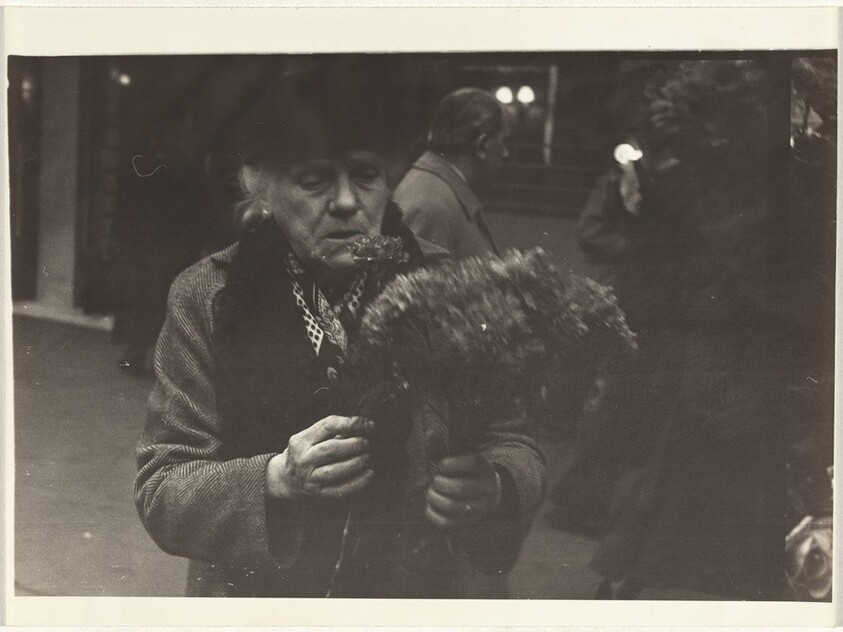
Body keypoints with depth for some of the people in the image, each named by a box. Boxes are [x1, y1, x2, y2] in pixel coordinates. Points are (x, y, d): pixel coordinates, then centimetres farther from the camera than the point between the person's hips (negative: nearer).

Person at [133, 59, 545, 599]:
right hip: (254, 595, 0)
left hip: (423, 593, 1)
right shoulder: (207, 298, -10)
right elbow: (159, 493, -12)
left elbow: (516, 449, -6)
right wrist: (275, 479, -29)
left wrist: (489, 488, -29)